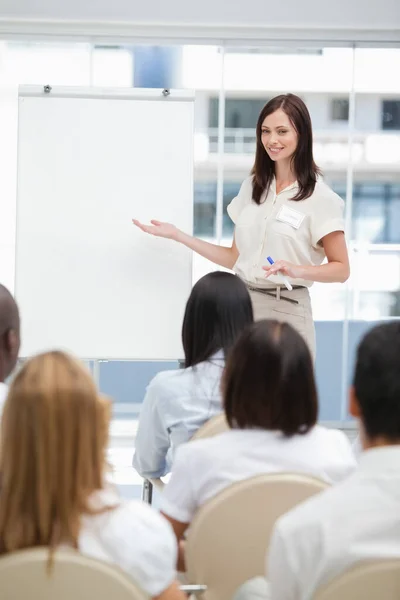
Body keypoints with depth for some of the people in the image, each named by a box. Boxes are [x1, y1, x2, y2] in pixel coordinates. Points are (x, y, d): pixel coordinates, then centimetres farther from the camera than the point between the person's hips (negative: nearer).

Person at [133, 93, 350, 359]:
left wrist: (298, 271, -23)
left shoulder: (320, 197, -7)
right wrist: (177, 235, 8)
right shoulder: (252, 187, 10)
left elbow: (341, 269, -5)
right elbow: (235, 258, 13)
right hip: (242, 306, 5)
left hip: (287, 311, -5)